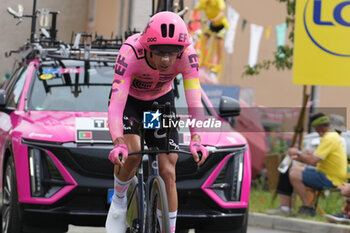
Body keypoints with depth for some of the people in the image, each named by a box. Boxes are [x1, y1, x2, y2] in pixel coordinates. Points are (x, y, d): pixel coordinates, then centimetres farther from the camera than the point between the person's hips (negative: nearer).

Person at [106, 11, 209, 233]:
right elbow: (116, 105, -44)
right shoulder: (131, 52, -39)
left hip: (161, 100, 2)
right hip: (129, 99, -2)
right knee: (132, 153, -26)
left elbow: (194, 100, -37)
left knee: (167, 171, -9)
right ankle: (119, 200, 4)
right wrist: (118, 144, -58)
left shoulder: (187, 53, -33)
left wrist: (196, 139, -53)